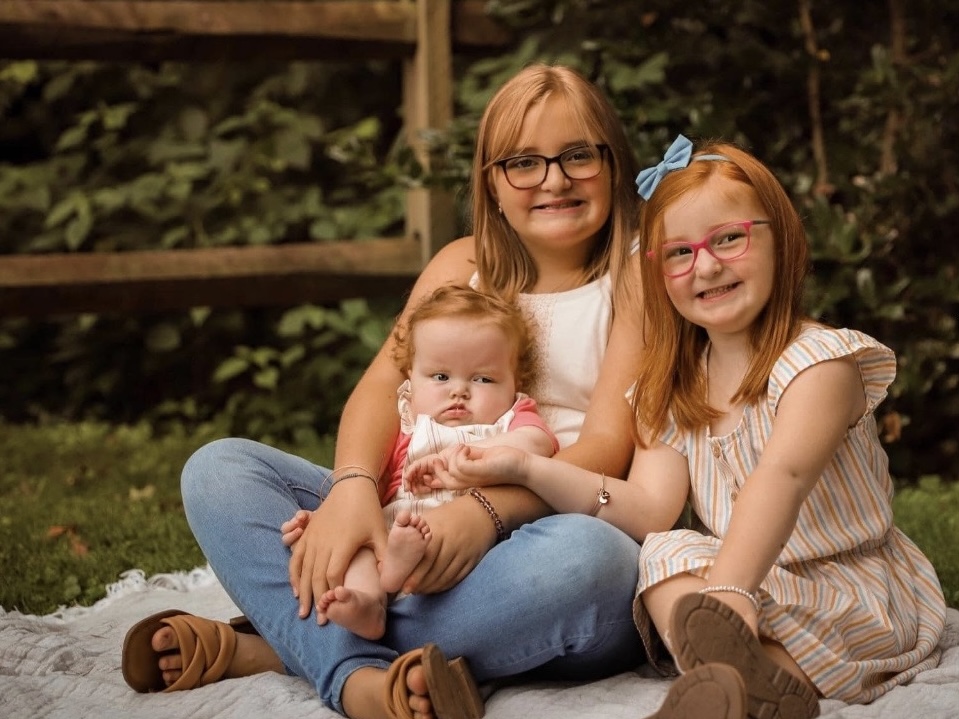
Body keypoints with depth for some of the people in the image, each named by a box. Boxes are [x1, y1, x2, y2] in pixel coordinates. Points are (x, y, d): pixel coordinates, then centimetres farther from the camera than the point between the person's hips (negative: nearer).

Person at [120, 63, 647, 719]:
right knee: (218, 468, -9)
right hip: (428, 537, 4)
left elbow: (607, 446, -10)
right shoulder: (464, 266, 15)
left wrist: (488, 510, -30)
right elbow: (386, 382, 0)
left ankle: (275, 647, -28)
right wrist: (353, 487, -23)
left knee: (582, 555, -41)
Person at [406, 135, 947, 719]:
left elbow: (782, 475, -33)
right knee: (668, 555, -26)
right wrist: (523, 468, -21)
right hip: (751, 582, 6)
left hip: (865, 594, -5)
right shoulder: (671, 389, 7)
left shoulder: (821, 360, -13)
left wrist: (726, 591, -49)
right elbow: (651, 508, -8)